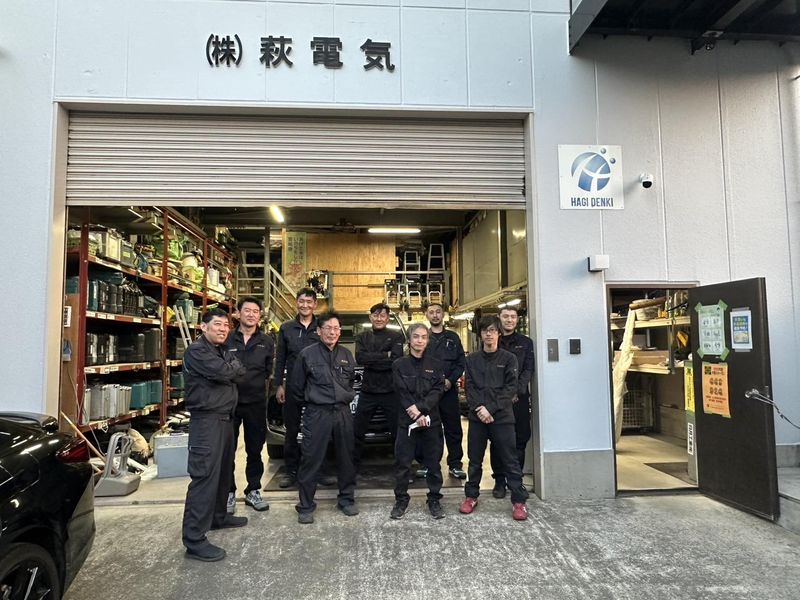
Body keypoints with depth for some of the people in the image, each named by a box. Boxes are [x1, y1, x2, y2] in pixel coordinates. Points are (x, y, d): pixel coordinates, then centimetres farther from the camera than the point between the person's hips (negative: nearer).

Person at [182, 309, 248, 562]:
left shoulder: (223, 352, 18)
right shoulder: (197, 350, -11)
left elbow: (238, 374, 10)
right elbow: (223, 372, -22)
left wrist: (229, 370, -8)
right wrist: (235, 367, -4)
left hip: (224, 418, 9)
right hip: (206, 420, -9)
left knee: (223, 471, 19)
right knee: (205, 477, -10)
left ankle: (218, 516, 36)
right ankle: (194, 541, -5)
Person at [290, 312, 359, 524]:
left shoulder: (346, 354, 9)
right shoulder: (307, 354, -4)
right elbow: (296, 386, 3)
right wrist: (313, 398, 9)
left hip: (343, 412, 4)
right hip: (317, 413, -4)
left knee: (346, 458, 12)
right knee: (311, 460, -2)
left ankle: (346, 499, 28)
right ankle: (306, 506, 12)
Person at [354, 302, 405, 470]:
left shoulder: (396, 336, 1)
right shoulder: (362, 337, 10)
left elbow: (396, 360, -15)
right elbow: (359, 358, -9)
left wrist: (370, 360, -14)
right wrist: (385, 355, -14)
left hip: (391, 391, -3)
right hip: (367, 391, 3)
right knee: (357, 431, 9)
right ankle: (354, 464, 24)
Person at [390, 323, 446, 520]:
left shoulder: (436, 364, 6)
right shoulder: (399, 365, 3)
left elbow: (437, 390, -4)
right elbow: (402, 392, -5)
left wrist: (421, 408, -17)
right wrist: (414, 413, -16)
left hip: (431, 420, 1)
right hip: (406, 420, -1)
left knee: (433, 462, 7)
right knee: (402, 463, 4)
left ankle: (434, 500, 21)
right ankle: (401, 500, 19)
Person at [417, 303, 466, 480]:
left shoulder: (453, 338, 13)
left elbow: (461, 363, 7)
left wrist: (450, 380, -8)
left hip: (449, 390, 1)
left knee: (453, 428, 2)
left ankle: (455, 465, 11)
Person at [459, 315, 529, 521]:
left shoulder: (508, 359, 2)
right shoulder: (472, 359, 9)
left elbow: (510, 388, -5)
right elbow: (469, 387, 2)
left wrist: (490, 409, -14)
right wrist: (478, 408, -14)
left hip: (502, 417, -2)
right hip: (477, 417, 2)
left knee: (509, 460, 2)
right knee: (475, 459, 11)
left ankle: (518, 500, 13)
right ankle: (471, 496, 26)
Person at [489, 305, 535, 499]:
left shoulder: (526, 343, 10)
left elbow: (528, 370, 1)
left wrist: (517, 391, -13)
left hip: (519, 397, 1)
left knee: (520, 440, 5)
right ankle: (499, 481, 13)